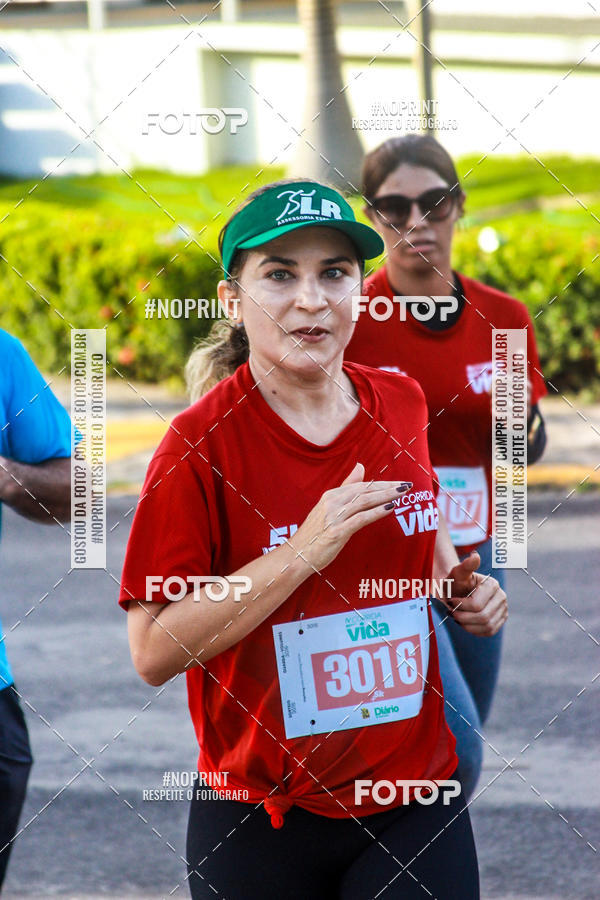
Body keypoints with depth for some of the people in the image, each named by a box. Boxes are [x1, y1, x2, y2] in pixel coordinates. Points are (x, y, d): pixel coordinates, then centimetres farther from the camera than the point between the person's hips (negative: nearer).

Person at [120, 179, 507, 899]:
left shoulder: (400, 405, 3)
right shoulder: (202, 442, -13)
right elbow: (153, 653, -18)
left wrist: (460, 584, 6)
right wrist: (305, 553, -23)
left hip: (417, 802, 4)